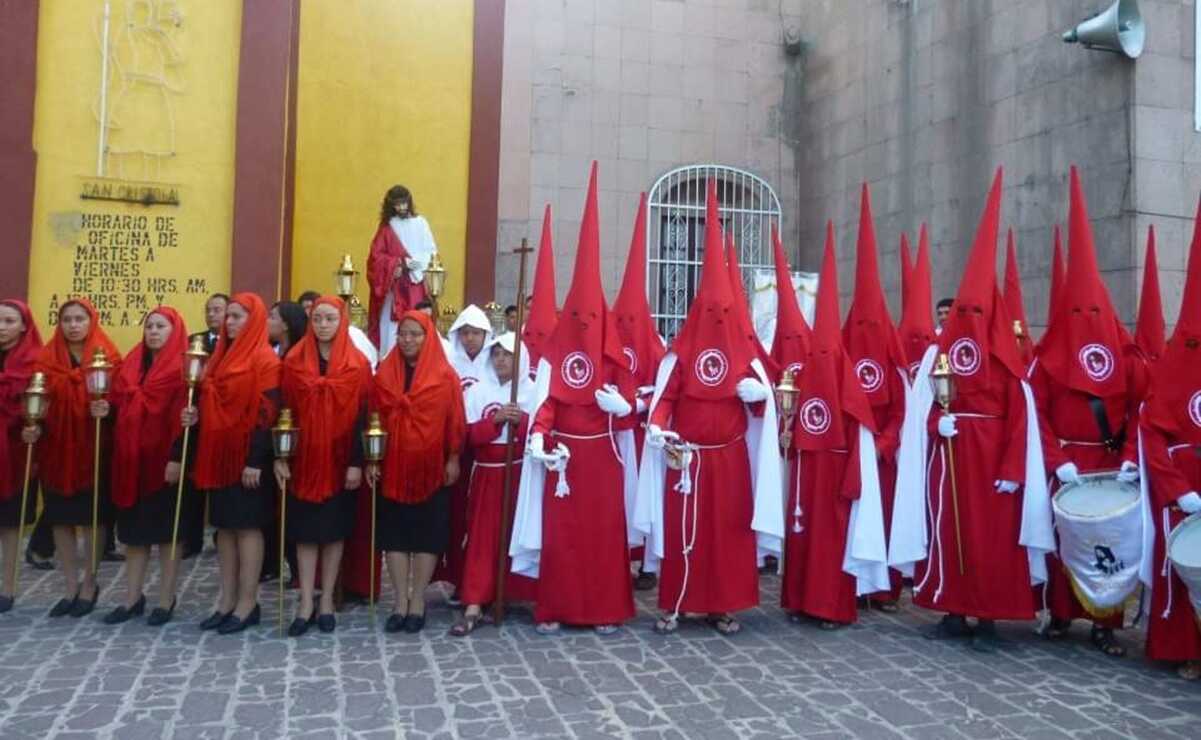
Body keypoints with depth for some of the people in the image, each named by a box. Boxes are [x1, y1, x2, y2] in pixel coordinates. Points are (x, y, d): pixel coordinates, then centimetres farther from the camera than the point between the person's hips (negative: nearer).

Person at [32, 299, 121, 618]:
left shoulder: (108, 357, -2)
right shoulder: (46, 359, 6)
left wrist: (105, 409, -24)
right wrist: (34, 427, -11)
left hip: (93, 449, -3)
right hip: (56, 448, 3)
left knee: (92, 517, 3)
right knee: (61, 518, 6)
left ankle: (89, 584, 17)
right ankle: (71, 587, 17)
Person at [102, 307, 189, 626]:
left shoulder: (183, 367, -7)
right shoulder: (131, 362, 13)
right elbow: (121, 404, 20)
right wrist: (107, 409, -3)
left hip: (164, 458, -6)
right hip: (131, 457, 6)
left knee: (168, 527, 2)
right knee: (133, 528, 11)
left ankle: (166, 599, 12)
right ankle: (132, 597, 20)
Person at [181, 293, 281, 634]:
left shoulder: (265, 359, -10)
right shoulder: (221, 357, 15)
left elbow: (266, 413, -15)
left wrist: (256, 460, -20)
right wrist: (195, 415, -1)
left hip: (246, 456, -8)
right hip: (218, 454, 8)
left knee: (247, 526, -2)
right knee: (225, 526, 10)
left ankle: (247, 603, 6)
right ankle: (227, 600, 17)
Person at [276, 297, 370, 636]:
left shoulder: (357, 365, -2)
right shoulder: (294, 361, 2)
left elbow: (361, 416, -4)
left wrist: (356, 462, -9)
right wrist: (280, 456, -5)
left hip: (339, 462, -1)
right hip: (303, 460, 1)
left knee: (334, 530, 6)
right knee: (305, 531, 4)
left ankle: (327, 601, 17)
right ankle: (306, 604, 11)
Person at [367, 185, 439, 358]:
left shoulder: (420, 223, 4)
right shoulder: (386, 226, 5)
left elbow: (431, 251, 2)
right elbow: (376, 255, 1)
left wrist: (410, 263, -11)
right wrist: (395, 264, -14)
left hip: (414, 281, 0)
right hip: (392, 283, 0)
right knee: (391, 322, -4)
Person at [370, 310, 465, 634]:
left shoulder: (445, 375, -2)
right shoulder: (384, 373, 6)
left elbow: (455, 419, -1)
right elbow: (374, 416, 5)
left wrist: (453, 459, -4)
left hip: (431, 467, -2)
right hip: (392, 467, 2)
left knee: (427, 533, 3)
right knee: (394, 532, 4)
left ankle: (418, 601, 13)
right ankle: (400, 601, 13)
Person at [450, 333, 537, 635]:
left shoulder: (533, 391, 1)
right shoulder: (477, 390, 4)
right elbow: (470, 434, -4)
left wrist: (522, 422, -20)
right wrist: (496, 419, -17)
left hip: (521, 474, -1)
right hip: (486, 474, 1)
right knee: (482, 539, -2)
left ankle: (520, 595, 19)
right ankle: (474, 605, -1)